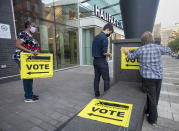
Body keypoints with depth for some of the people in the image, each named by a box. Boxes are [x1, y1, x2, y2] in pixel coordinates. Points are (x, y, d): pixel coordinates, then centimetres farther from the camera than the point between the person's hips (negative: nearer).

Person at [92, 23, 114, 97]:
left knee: (96, 78, 15)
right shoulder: (104, 38, -14)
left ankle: (96, 94, 26)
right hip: (102, 61, -9)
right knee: (106, 79, 2)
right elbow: (104, 52, -20)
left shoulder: (96, 37, 13)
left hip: (95, 60, 9)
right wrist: (109, 54, 0)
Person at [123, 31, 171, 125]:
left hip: (148, 77, -3)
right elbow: (168, 50, 22)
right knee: (155, 97, 19)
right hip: (159, 77, 3)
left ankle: (153, 119, 21)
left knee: (151, 97, 8)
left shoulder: (140, 50, -6)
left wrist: (127, 52, 32)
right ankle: (149, 111, 39)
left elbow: (131, 57, 11)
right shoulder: (158, 48, 1)